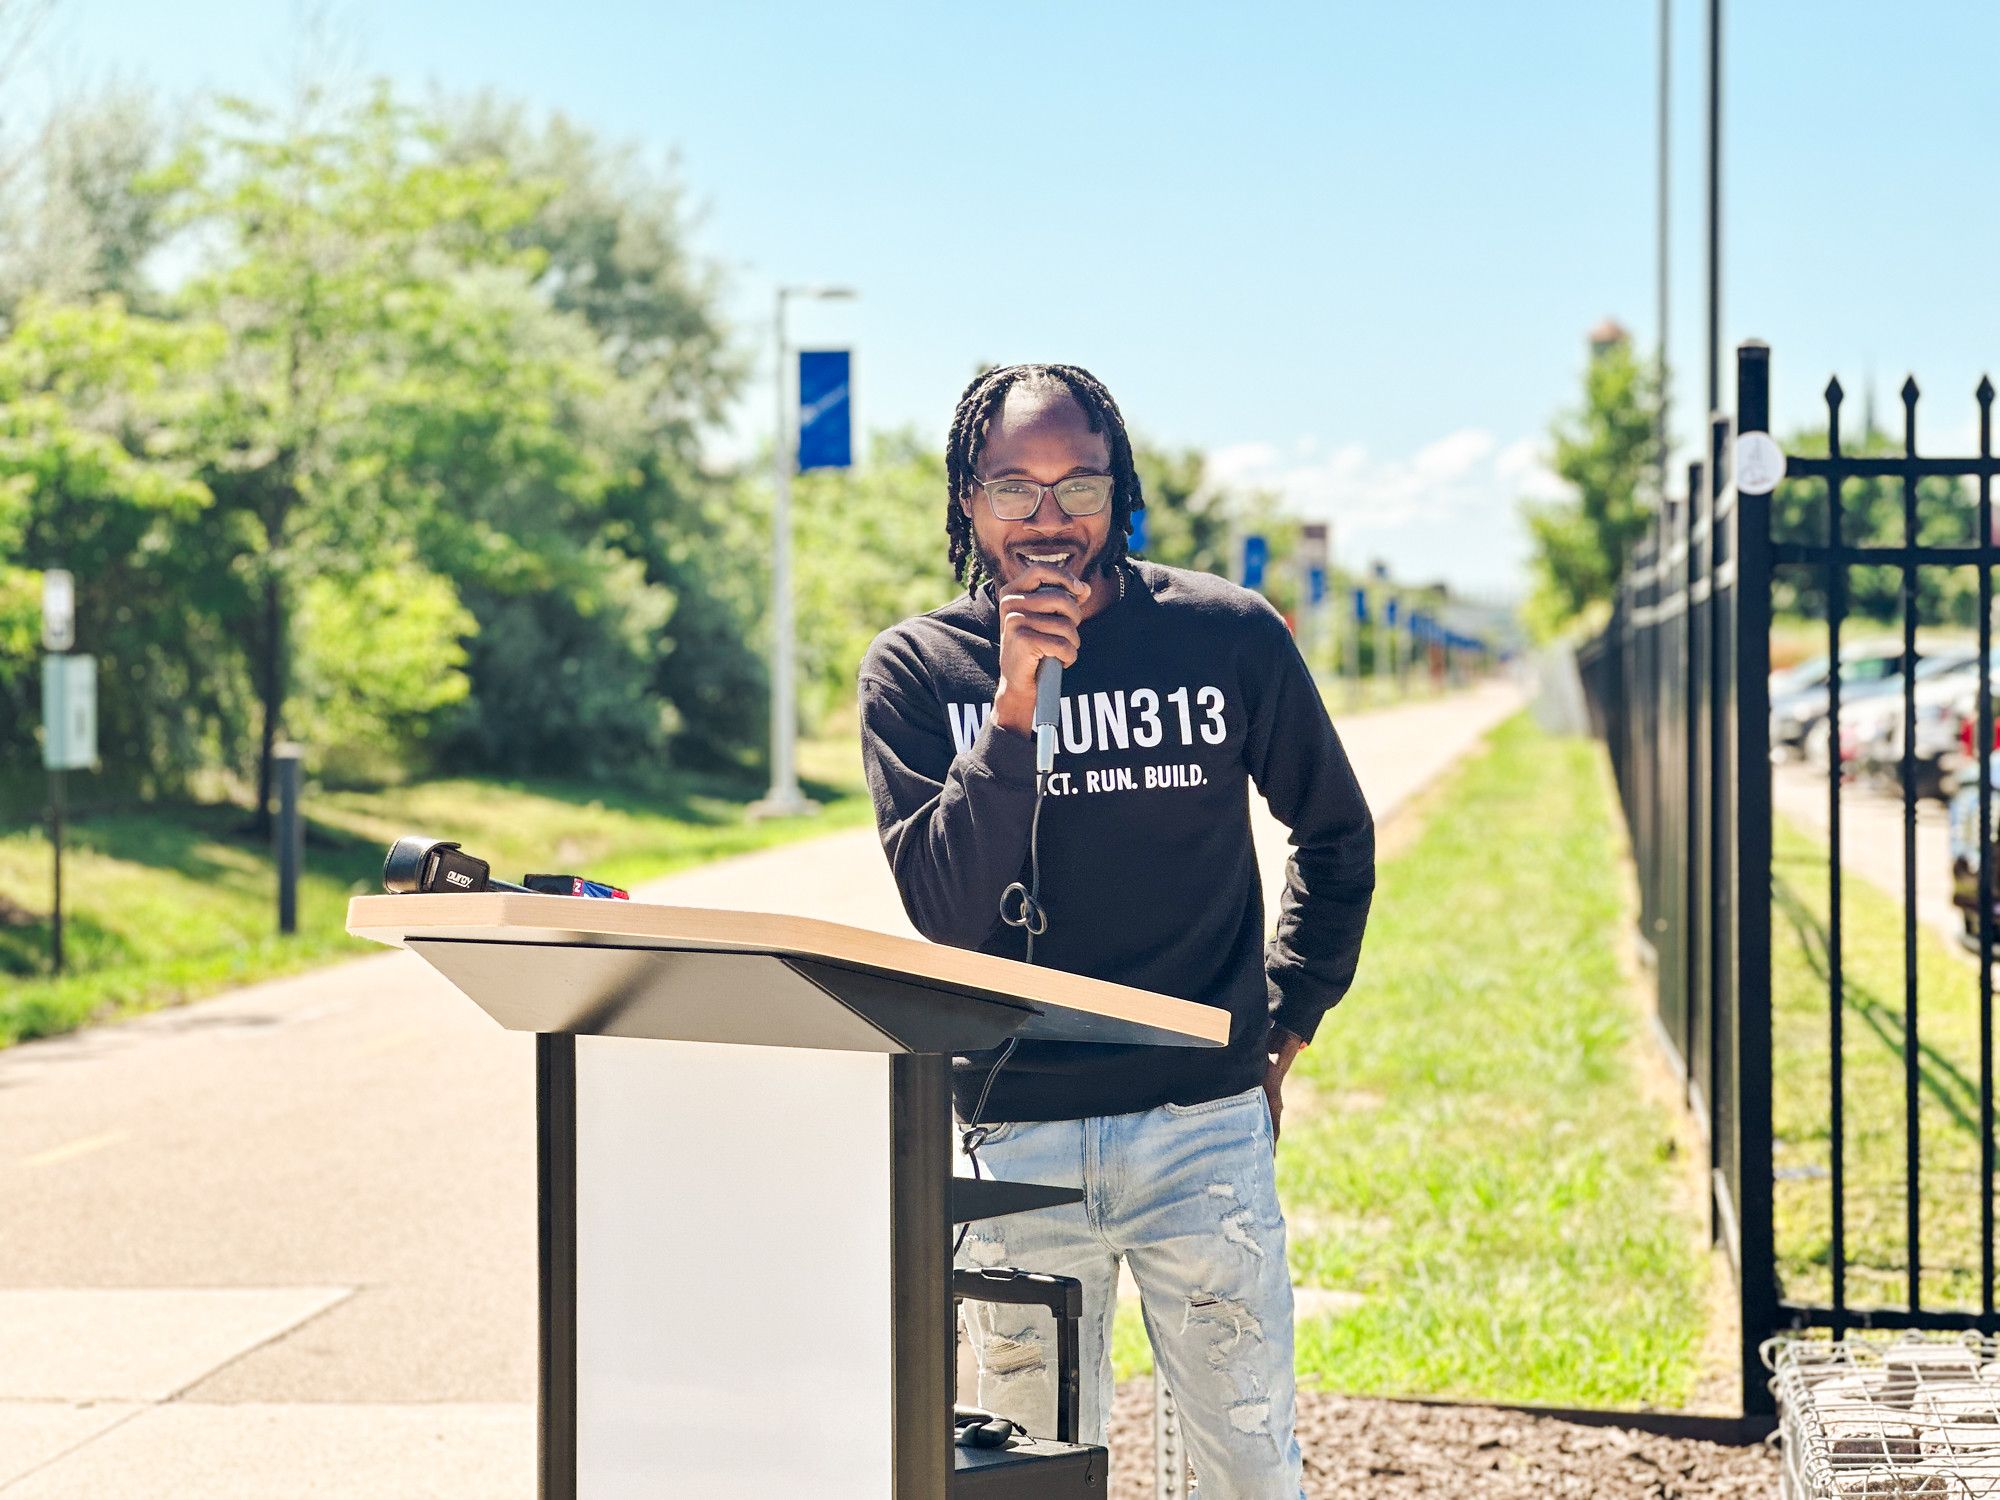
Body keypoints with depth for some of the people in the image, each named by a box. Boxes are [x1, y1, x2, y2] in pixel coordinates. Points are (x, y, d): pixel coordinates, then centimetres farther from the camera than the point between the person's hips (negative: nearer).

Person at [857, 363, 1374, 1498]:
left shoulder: (1228, 635, 0)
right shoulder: (917, 669, -1)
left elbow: (1336, 836, 16)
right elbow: (945, 908, -12)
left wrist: (1287, 1021, 12)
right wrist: (1014, 711, -20)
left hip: (1206, 1120, 0)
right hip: (1013, 1136, 0)